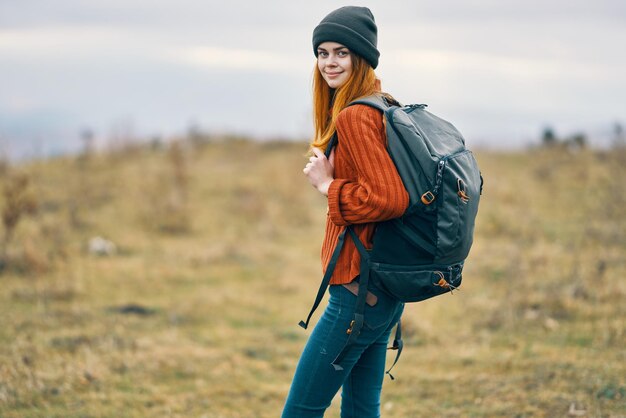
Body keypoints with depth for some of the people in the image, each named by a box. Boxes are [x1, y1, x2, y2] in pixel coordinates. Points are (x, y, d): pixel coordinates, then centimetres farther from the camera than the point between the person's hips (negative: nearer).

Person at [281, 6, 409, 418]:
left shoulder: (354, 117, -17)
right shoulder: (384, 109, 13)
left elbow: (391, 199, -25)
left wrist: (328, 185, -14)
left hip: (358, 291, -10)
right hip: (385, 291, 10)